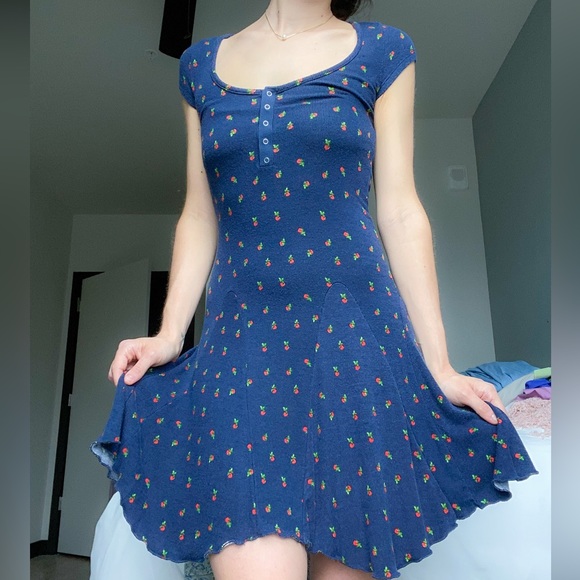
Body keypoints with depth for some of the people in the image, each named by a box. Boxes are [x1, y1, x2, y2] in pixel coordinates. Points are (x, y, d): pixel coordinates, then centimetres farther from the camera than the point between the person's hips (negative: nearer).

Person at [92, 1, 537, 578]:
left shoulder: (382, 50, 9)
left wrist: (438, 362, 1)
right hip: (239, 339, 1)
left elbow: (400, 212, 4)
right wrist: (169, 333, 2)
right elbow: (199, 216, 13)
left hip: (353, 335, 0)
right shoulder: (201, 63, 15)